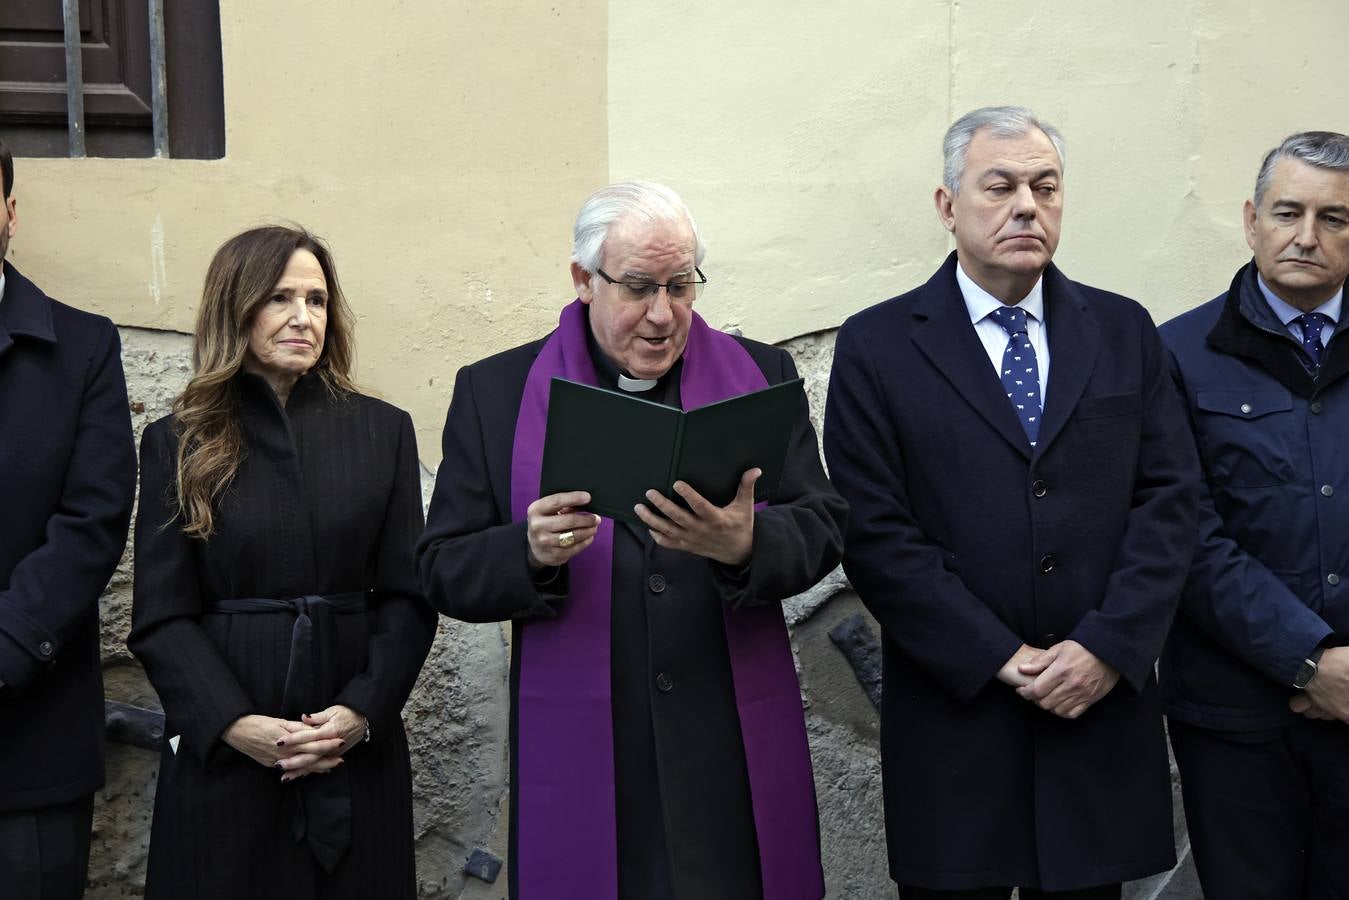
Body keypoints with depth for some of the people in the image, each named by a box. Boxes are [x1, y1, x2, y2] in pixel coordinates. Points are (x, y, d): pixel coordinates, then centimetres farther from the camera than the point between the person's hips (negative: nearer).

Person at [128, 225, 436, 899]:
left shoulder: (382, 431, 5)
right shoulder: (178, 444, 2)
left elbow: (409, 597, 3)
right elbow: (159, 618, -2)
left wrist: (361, 712, -11)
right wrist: (235, 724, -14)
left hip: (358, 753, 1)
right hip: (219, 755, -1)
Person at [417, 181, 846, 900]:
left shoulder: (761, 375, 7)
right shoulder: (495, 393, 3)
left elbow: (822, 529, 1)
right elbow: (443, 571, 1)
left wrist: (747, 545, -21)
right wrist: (533, 553, -19)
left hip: (736, 757, 2)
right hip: (581, 761, -1)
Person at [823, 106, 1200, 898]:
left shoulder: (1125, 332, 8)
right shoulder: (877, 347, -2)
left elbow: (1170, 497, 3)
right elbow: (875, 532, -8)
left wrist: (1108, 646, -9)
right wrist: (999, 658, -12)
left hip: (1103, 710, 3)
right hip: (954, 719, -2)